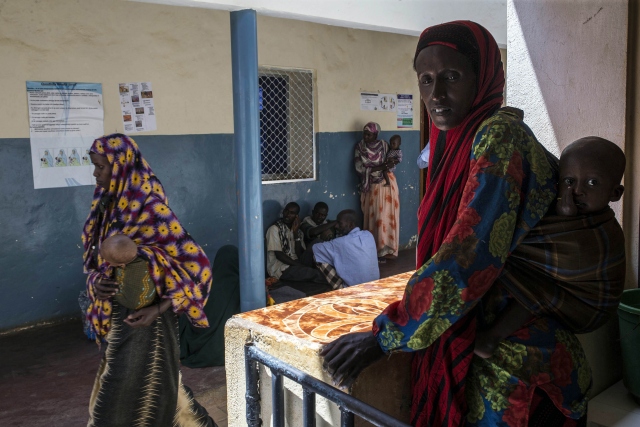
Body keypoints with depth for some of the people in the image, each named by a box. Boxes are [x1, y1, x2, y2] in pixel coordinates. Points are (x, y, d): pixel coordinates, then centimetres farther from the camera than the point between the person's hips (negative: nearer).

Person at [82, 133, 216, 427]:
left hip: (142, 316, -8)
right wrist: (95, 282, -9)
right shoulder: (110, 206, 4)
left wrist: (158, 309, -25)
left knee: (129, 393, 4)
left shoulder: (151, 209, -20)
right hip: (119, 314, 8)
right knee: (154, 384, 21)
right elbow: (96, 259, 13)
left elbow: (195, 265, -19)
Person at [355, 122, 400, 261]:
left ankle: (382, 250, 2)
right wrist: (381, 167, -18)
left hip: (385, 184, -1)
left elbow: (389, 163, -1)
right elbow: (359, 168, -11)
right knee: (371, 217, 3)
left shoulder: (383, 145, -3)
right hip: (370, 186, 2)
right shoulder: (359, 147, -1)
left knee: (383, 217, -3)